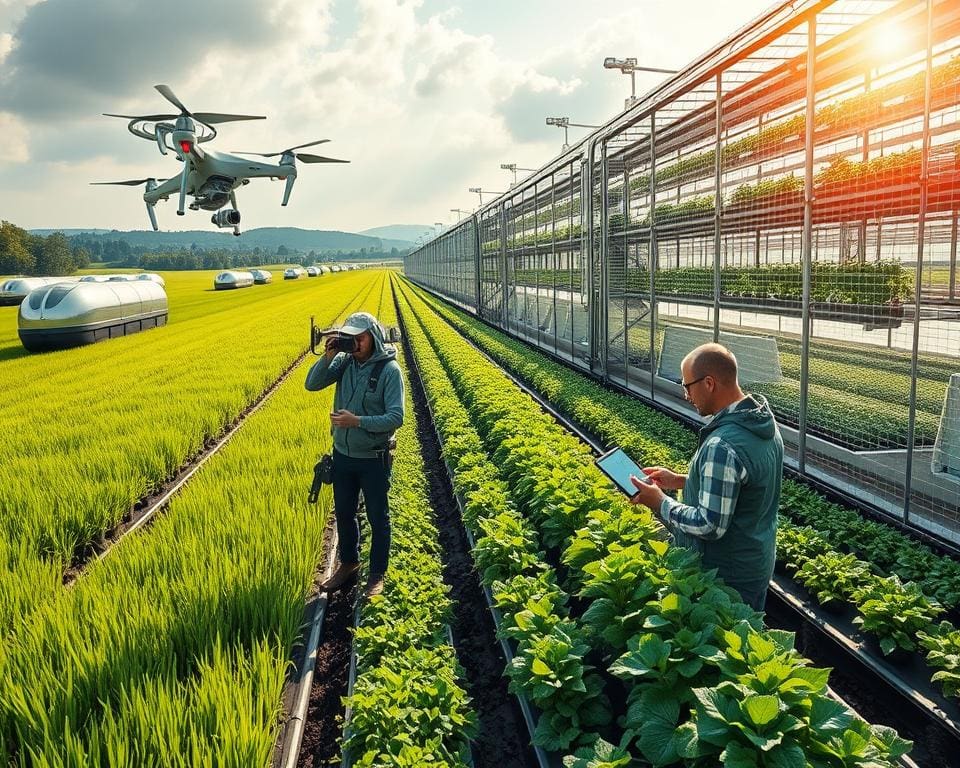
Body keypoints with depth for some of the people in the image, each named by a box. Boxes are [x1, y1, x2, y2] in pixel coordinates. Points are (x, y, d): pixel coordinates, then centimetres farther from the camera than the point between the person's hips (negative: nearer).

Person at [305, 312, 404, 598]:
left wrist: (357, 421, -32)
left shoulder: (389, 370, -19)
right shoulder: (345, 361, -5)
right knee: (344, 513, 20)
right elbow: (312, 384, -10)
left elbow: (396, 418, -23)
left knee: (378, 518, 11)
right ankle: (349, 563, 42)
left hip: (373, 459, -5)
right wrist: (328, 356, -24)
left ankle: (378, 574, 29)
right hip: (342, 455, 5)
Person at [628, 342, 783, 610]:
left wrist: (660, 502, -17)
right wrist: (679, 481, 8)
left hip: (726, 577, -8)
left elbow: (710, 526, -29)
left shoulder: (722, 447, -32)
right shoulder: (765, 422, -1)